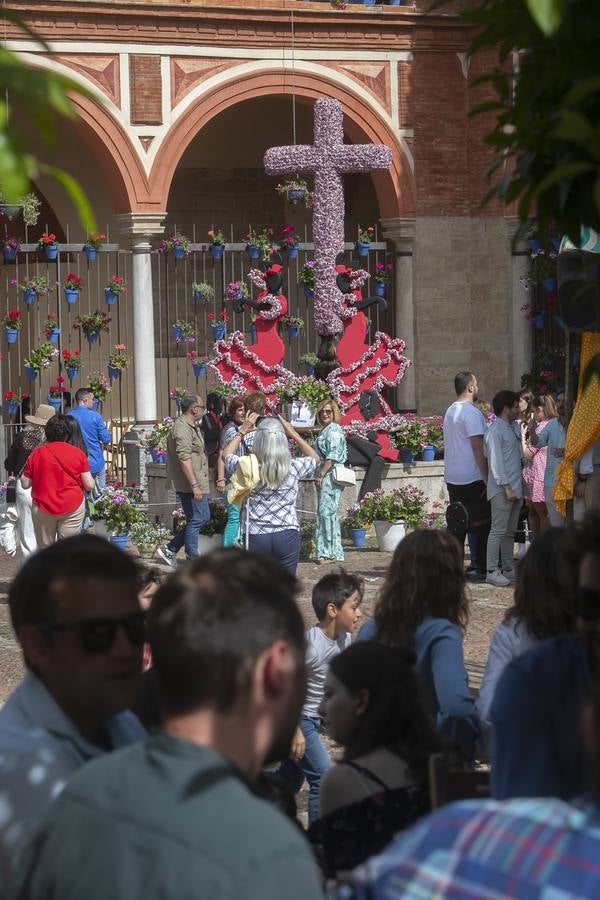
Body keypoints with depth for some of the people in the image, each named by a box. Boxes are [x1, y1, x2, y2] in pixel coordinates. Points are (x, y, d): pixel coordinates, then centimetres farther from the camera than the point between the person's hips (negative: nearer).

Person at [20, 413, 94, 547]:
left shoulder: (37, 453, -2)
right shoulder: (78, 453, -3)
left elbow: (25, 484, 2)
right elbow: (89, 485, -4)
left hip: (43, 507, 0)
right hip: (73, 507, 0)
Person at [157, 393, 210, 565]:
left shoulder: (192, 427, 17)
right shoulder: (182, 428, -17)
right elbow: (184, 458, -24)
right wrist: (195, 485, -27)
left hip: (197, 484, 11)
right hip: (190, 485, -11)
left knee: (203, 518, 14)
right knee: (196, 520, -4)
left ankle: (170, 550, 18)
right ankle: (192, 561, 5)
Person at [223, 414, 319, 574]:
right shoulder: (293, 468, -5)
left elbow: (227, 454, 17)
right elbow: (314, 457, 19)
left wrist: (242, 431, 24)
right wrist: (293, 434, 21)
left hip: (256, 537, 0)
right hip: (287, 536, 0)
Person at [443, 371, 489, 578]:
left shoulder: (450, 412, 13)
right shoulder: (471, 413, -14)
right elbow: (478, 448, -18)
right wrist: (486, 477, -15)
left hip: (452, 477, 8)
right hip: (472, 478, -8)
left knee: (457, 524, 10)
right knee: (483, 524, 1)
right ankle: (482, 567, 0)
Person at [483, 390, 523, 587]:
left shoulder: (513, 429, 16)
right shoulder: (495, 430, -11)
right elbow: (496, 461, -16)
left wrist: (520, 487, 17)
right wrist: (507, 487, -20)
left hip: (515, 488, 9)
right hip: (502, 489, -9)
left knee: (510, 531, 12)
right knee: (498, 530, -9)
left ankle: (508, 569, 17)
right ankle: (492, 571, -8)